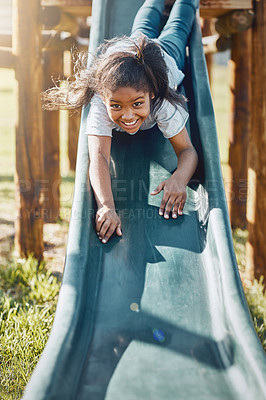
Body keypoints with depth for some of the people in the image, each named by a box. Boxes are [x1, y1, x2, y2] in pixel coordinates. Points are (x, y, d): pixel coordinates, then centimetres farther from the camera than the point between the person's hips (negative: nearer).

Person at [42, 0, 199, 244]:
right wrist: (106, 205, -79)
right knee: (143, 30, 37)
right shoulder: (100, 107, -51)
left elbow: (188, 150, -44)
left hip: (164, 56, -1)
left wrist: (179, 178, -68)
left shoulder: (164, 105, -51)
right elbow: (98, 156, -61)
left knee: (175, 30, 35)